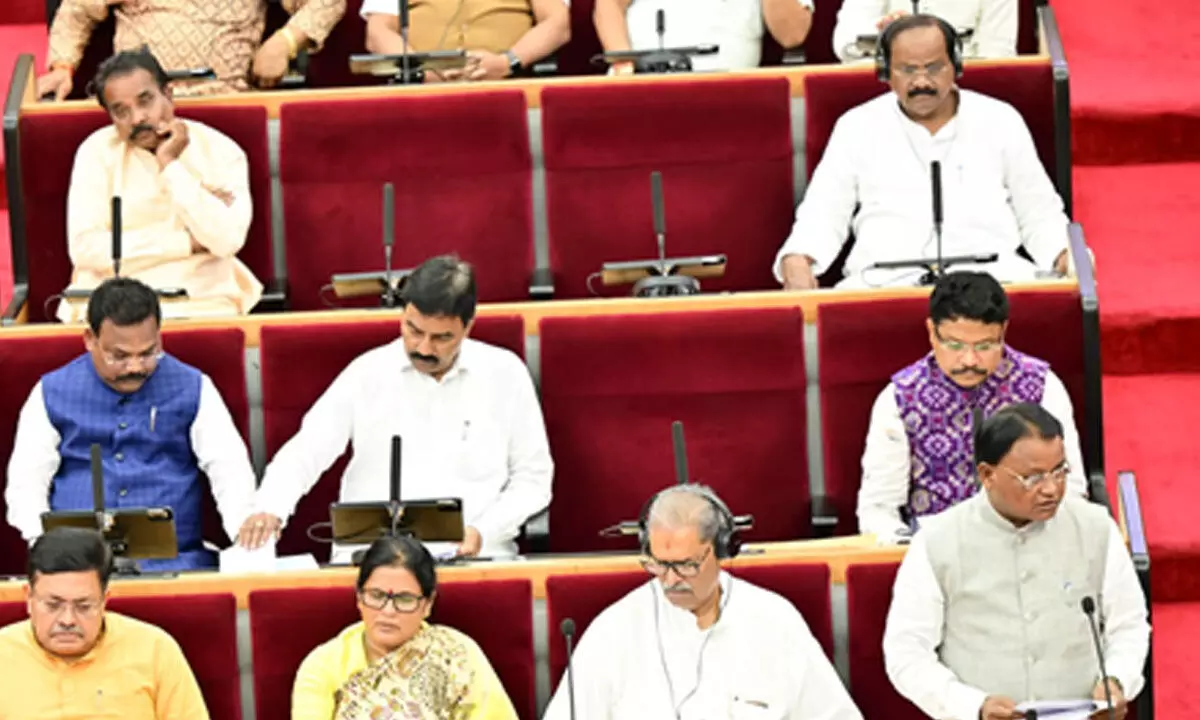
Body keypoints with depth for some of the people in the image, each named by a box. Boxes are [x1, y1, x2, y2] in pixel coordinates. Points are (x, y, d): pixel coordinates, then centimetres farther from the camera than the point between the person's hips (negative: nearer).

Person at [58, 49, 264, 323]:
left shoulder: (221, 151, 1)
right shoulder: (97, 152, 2)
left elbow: (227, 240, -14)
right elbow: (85, 249, -9)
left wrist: (170, 166, -11)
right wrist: (190, 242, -9)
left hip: (203, 303, 0)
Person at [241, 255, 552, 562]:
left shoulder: (505, 374, 5)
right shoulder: (367, 373, 6)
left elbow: (533, 478, 10)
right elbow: (304, 453, 3)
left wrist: (483, 531, -7)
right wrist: (270, 510, -17)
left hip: (474, 554, 0)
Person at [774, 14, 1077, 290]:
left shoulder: (1000, 120, 15)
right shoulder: (857, 127, 14)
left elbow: (1039, 213, 19)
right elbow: (823, 214, 13)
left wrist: (1065, 255, -3)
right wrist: (796, 261, -9)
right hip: (887, 277, -1)